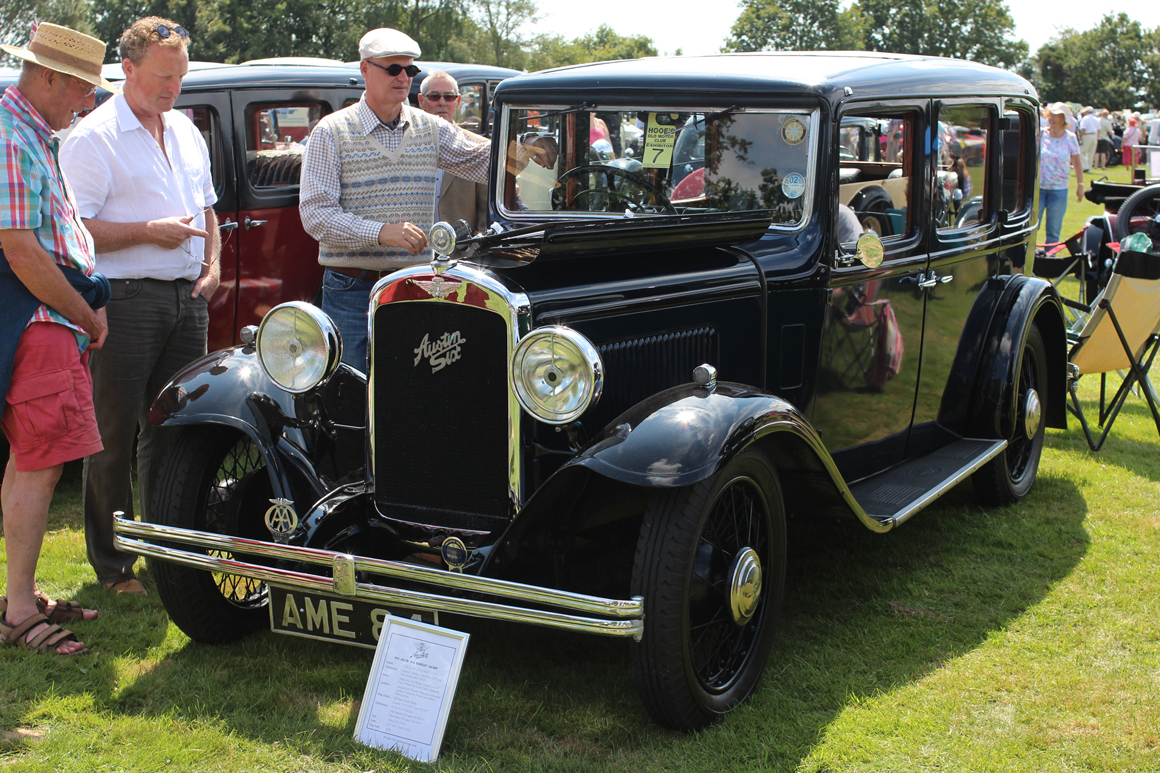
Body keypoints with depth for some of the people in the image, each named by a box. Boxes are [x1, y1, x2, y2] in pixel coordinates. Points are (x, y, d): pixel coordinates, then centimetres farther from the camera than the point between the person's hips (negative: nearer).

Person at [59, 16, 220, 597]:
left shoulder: (186, 131, 16)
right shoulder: (93, 137, -8)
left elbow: (206, 209, 27)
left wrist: (211, 262, 11)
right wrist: (149, 231, -16)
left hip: (187, 298, 7)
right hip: (125, 301, -6)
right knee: (114, 436, -1)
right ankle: (112, 566, 9)